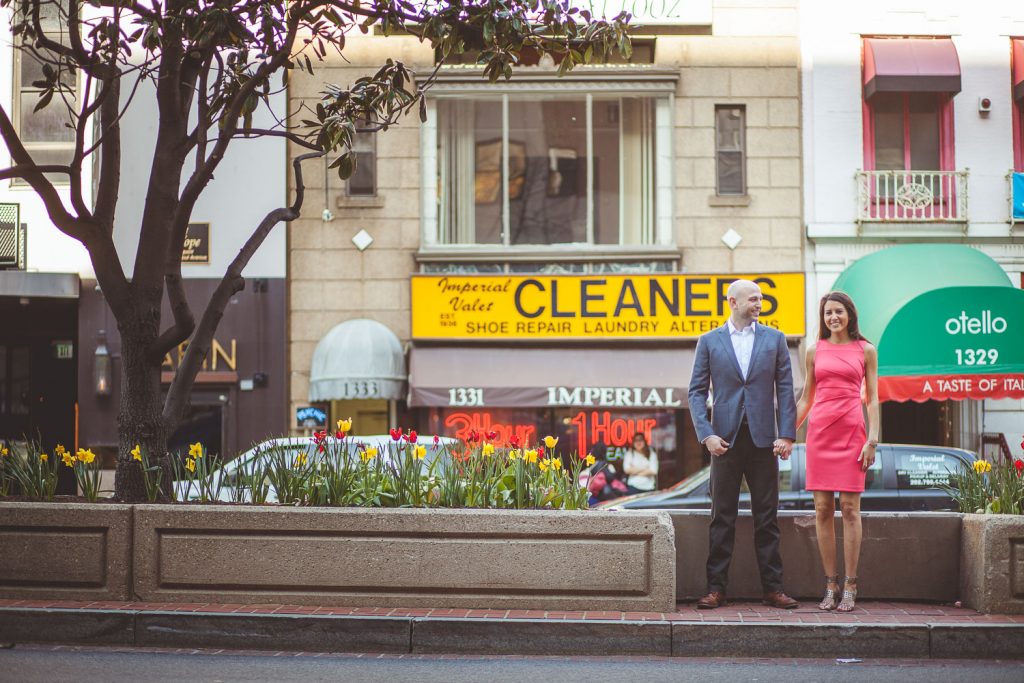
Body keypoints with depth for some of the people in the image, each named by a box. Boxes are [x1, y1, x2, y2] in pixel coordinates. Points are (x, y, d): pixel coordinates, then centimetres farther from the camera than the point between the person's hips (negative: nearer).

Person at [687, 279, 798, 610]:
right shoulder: (710, 341, 6)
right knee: (722, 517, 3)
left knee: (767, 517, 4)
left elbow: (785, 389, 5)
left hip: (763, 438, 1)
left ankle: (772, 588, 9)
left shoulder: (774, 339, 8)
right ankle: (716, 588, 6)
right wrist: (706, 434, -9)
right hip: (726, 437, -1)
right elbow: (697, 391, 3)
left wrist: (787, 435, -5)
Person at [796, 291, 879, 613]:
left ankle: (849, 587, 0)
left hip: (852, 432, -2)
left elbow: (872, 399, 4)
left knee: (849, 508, -5)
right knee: (822, 509, 0)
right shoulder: (815, 351, 12)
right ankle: (830, 586, 6)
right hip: (819, 432, 2)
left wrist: (872, 439, -6)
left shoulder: (865, 351, 7)